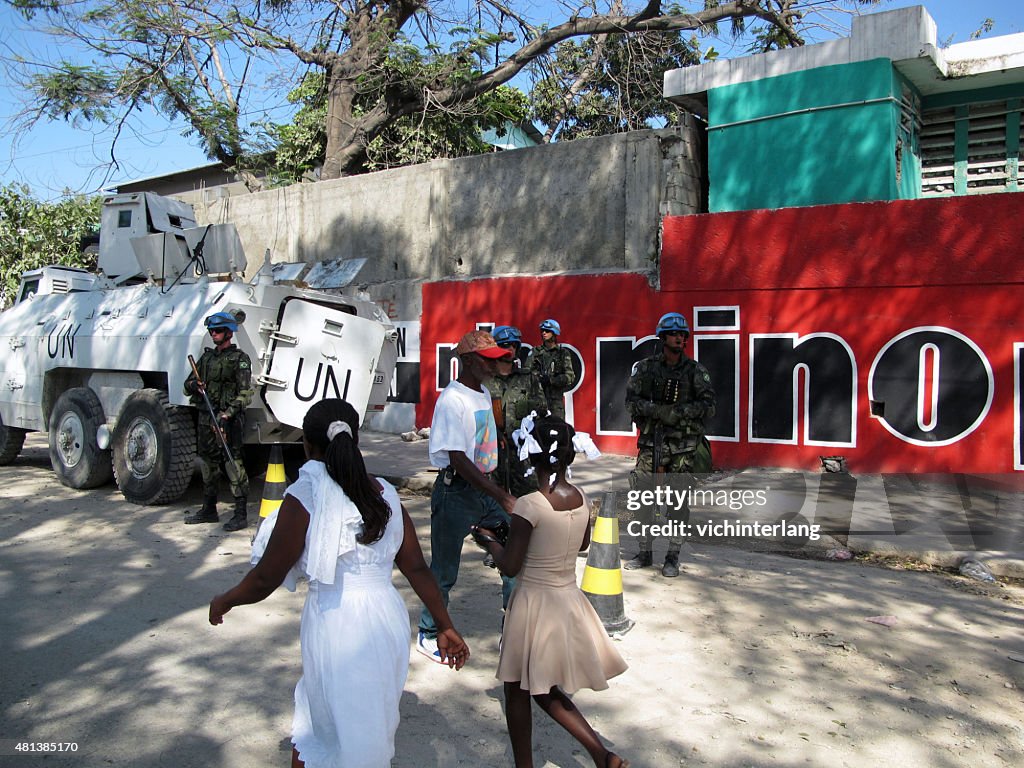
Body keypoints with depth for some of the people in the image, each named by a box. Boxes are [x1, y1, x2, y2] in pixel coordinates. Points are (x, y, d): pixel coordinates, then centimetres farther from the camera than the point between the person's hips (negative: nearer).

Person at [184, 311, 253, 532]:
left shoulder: (239, 359, -4)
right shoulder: (207, 357, 17)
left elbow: (246, 393, -14)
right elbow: (187, 385, 20)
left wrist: (227, 414, -24)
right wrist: (193, 385, -6)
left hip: (228, 420, -7)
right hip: (205, 418, 8)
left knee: (234, 464, -8)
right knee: (208, 464, 14)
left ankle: (240, 515, -5)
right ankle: (208, 510, 27)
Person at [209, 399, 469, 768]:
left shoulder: (304, 497, -11)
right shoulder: (385, 494, 4)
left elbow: (266, 579, -8)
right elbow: (417, 568, 4)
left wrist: (224, 601, 11)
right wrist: (445, 626, 12)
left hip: (335, 624, -5)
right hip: (389, 620, 5)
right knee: (373, 727, 23)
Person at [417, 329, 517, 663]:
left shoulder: (484, 393, 8)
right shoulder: (452, 400, -19)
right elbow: (458, 460, -24)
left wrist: (496, 485, 19)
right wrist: (501, 497, -26)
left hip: (486, 487, 8)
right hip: (457, 492, -8)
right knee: (444, 570, 5)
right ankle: (428, 635, 24)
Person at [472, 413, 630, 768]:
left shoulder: (529, 505, -22)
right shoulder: (582, 498, -3)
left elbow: (510, 566, -16)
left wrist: (489, 541, 1)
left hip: (534, 603, -6)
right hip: (569, 602, 7)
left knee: (517, 691, 14)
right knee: (547, 691, 23)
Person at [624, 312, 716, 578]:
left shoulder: (696, 370, 3)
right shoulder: (645, 368, 5)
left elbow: (708, 406, -6)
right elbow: (631, 402, -3)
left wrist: (677, 412, -18)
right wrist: (659, 411, -18)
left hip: (684, 445, -1)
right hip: (651, 442, 1)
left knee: (679, 500, 2)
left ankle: (673, 558, 13)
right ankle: (644, 553, 20)